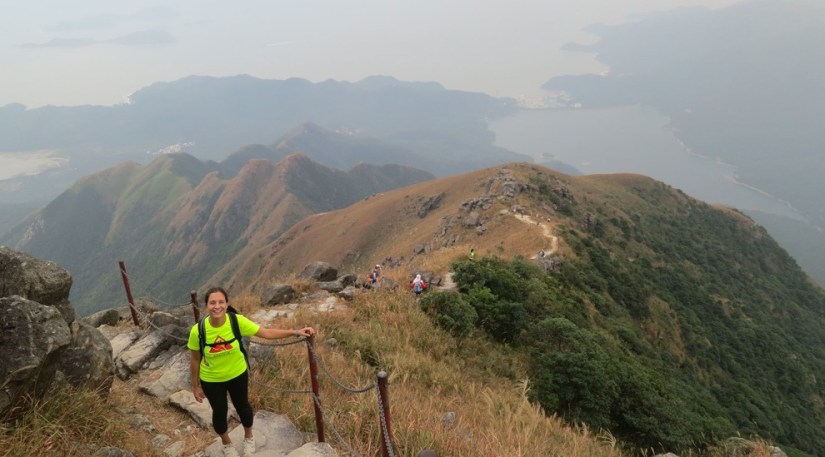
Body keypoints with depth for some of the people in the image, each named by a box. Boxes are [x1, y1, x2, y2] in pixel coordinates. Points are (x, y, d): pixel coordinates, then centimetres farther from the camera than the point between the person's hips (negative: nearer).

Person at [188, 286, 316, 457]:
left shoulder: (237, 321, -26)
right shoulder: (198, 330, -27)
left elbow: (267, 333, -19)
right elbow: (195, 360, -11)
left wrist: (295, 332, -27)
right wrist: (195, 385, -1)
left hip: (237, 374, 1)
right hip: (211, 380, -1)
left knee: (242, 406, 21)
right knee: (219, 412, 18)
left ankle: (248, 437, 53)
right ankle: (227, 443, 51)